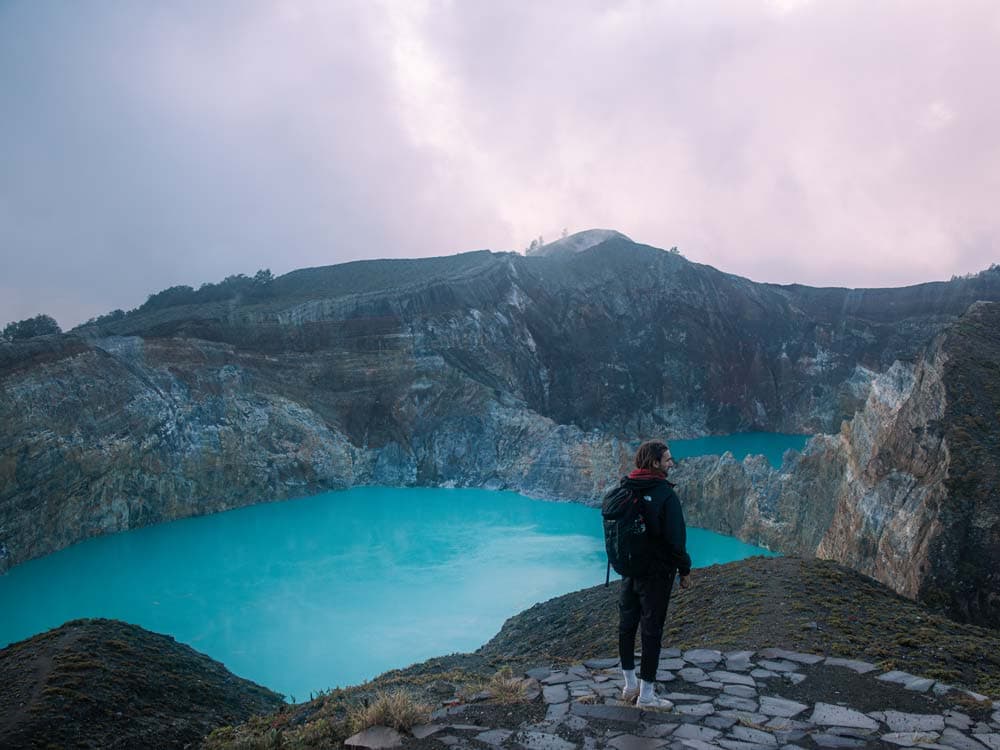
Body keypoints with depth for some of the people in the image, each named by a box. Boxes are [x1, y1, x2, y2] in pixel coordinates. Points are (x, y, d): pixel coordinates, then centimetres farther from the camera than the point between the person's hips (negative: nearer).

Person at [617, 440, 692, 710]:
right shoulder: (665, 494, -18)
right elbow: (676, 539, -18)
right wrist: (685, 570, -5)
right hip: (656, 573, -7)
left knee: (627, 624, 15)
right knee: (651, 630, 3)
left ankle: (630, 685, 29)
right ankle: (646, 695, 11)